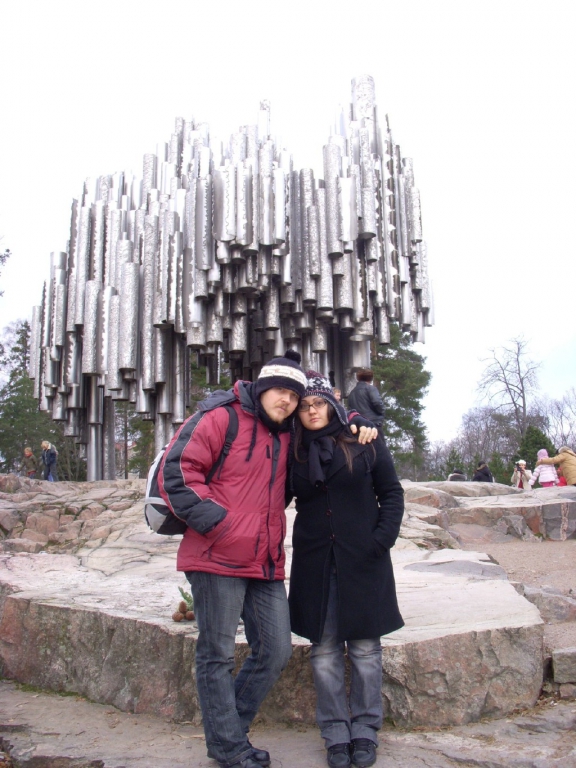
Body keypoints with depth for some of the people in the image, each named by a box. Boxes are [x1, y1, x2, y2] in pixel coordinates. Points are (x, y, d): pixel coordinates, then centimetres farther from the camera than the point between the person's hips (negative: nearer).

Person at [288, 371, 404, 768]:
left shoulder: (364, 441, 0)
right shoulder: (294, 451, 5)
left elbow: (392, 494, 3)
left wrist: (383, 538, -9)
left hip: (363, 561, -1)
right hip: (315, 565, 2)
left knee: (365, 649, 7)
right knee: (325, 651, 7)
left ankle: (365, 731, 23)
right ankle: (336, 733, 21)